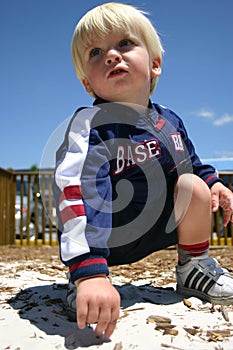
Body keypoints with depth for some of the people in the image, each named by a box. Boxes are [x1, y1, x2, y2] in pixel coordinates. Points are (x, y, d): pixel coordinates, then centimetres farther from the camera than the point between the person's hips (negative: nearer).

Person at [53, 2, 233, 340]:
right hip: (106, 236, -5)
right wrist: (89, 273, -52)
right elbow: (78, 193, -42)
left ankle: (193, 267, 10)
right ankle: (82, 285, -5)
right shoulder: (91, 126, -26)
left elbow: (191, 162, 17)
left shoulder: (169, 120, -4)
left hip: (160, 226, 5)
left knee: (194, 185, -13)